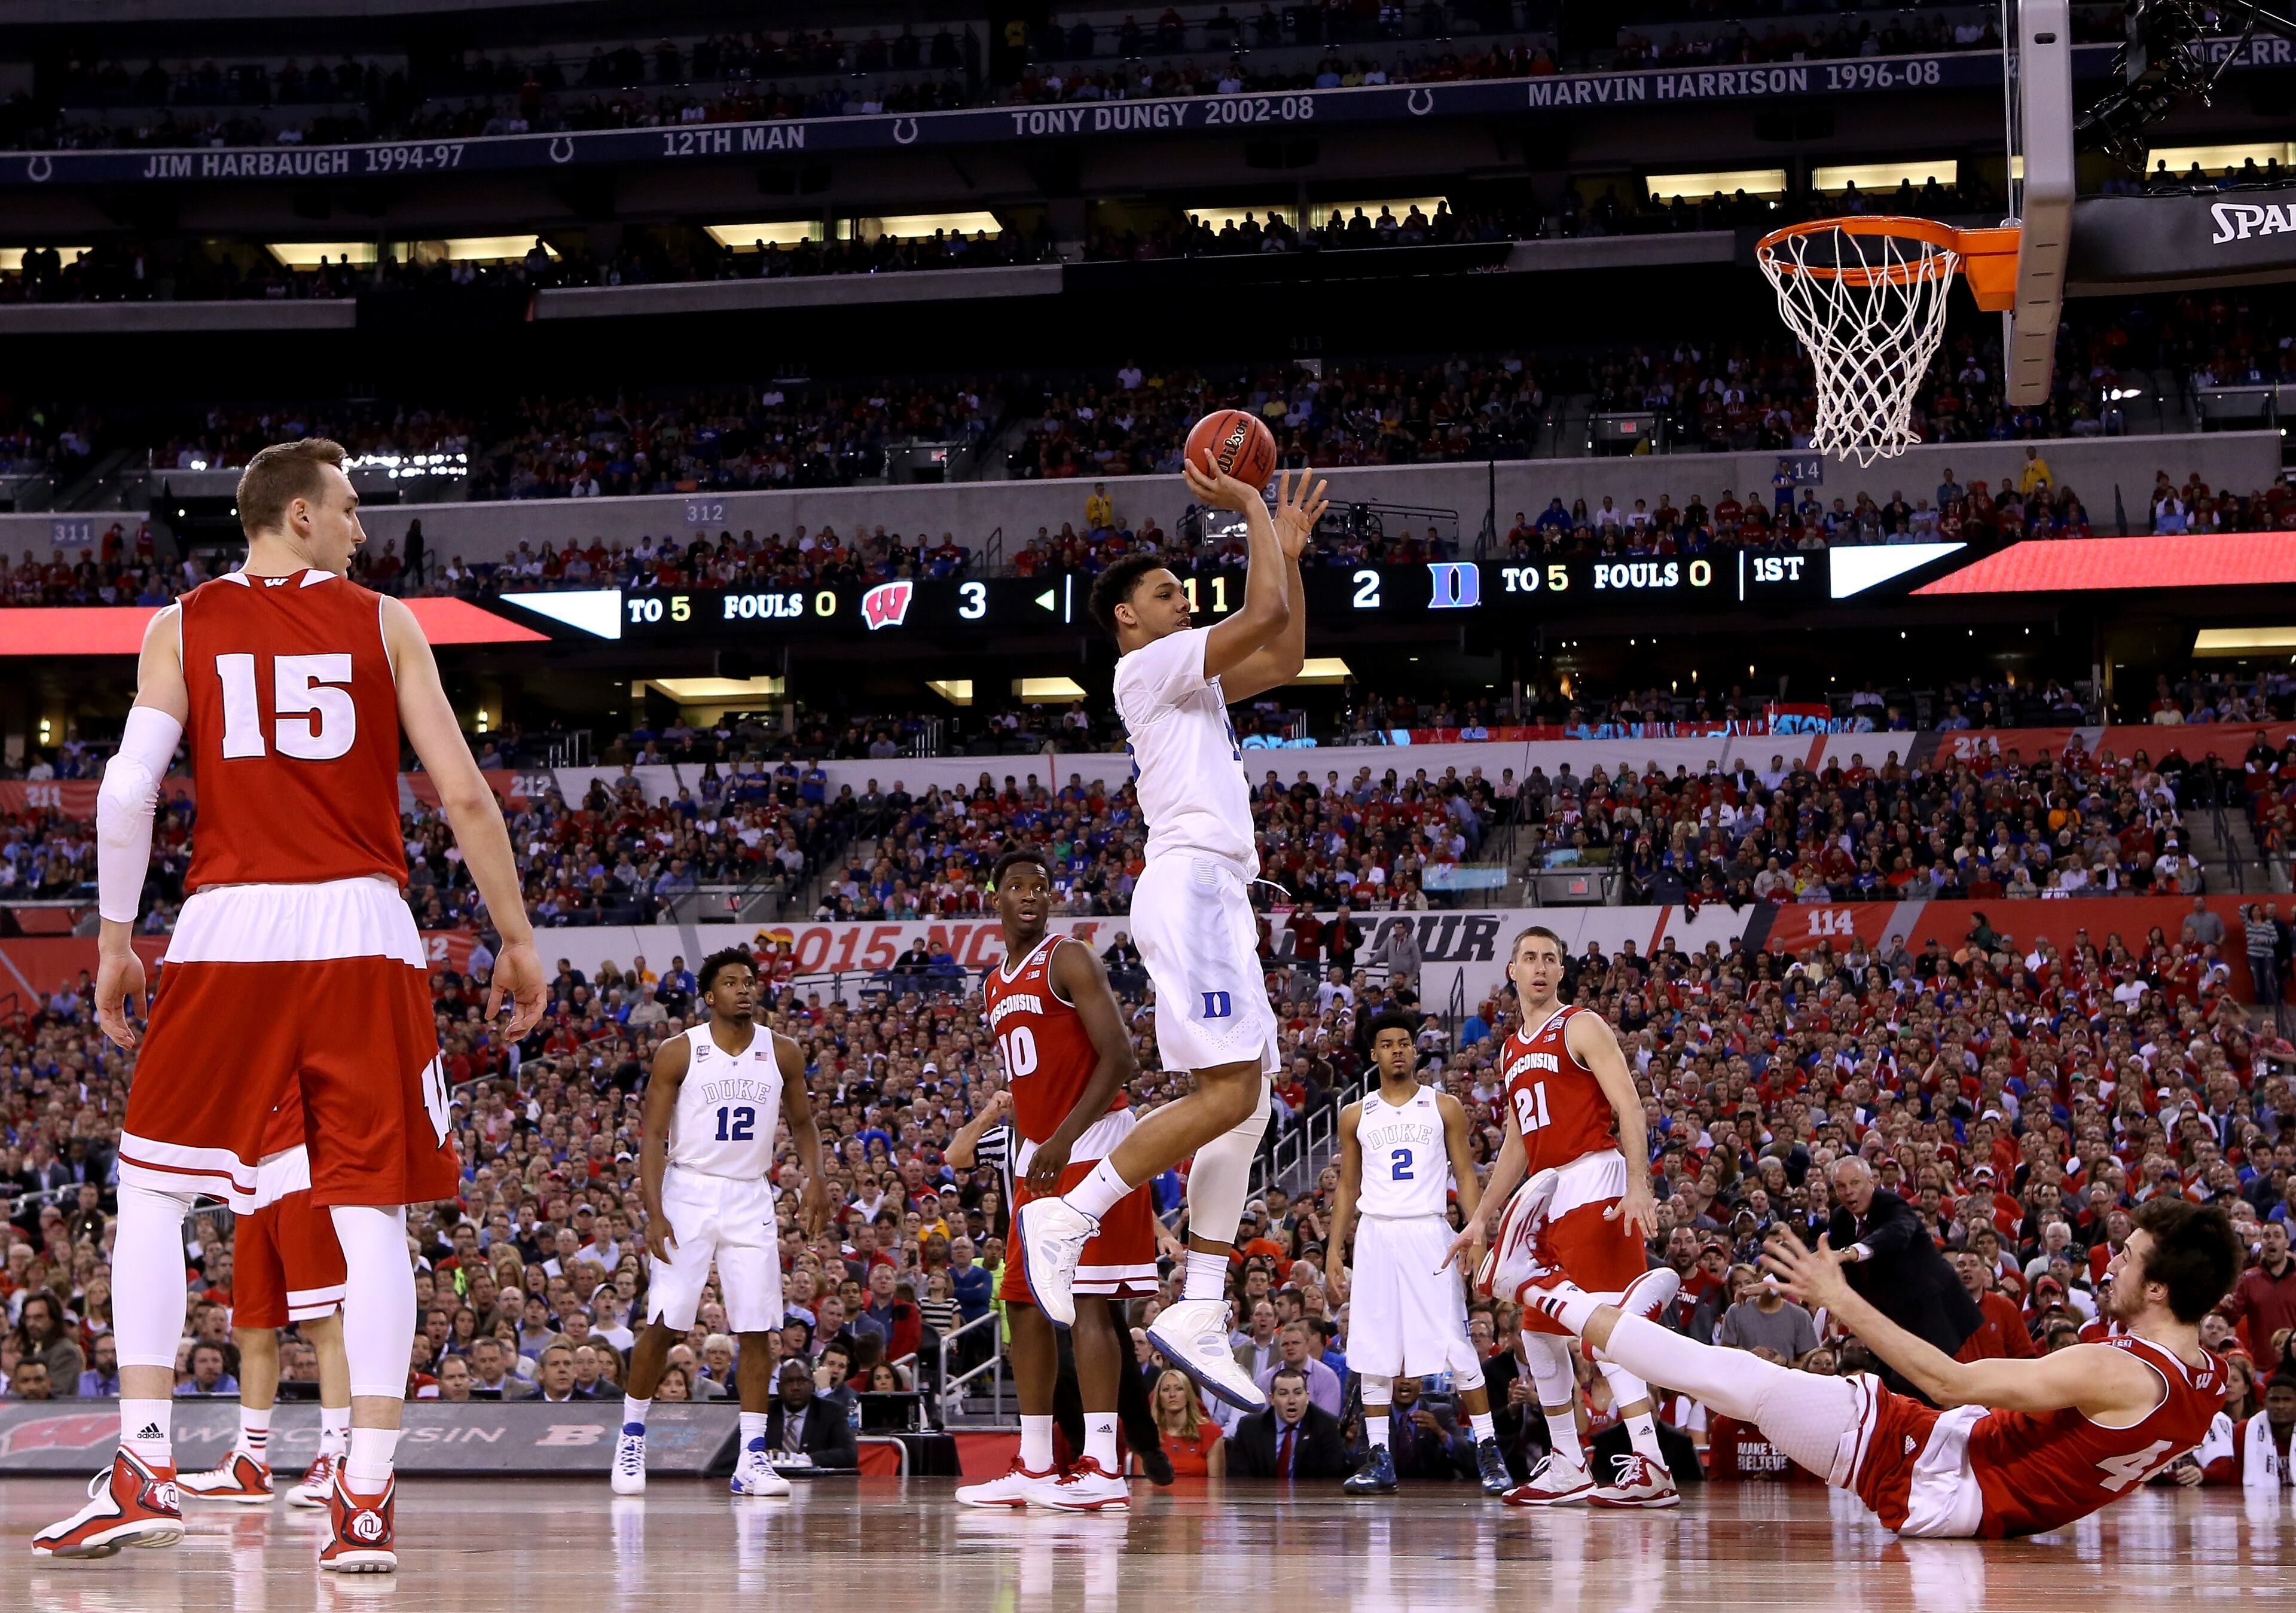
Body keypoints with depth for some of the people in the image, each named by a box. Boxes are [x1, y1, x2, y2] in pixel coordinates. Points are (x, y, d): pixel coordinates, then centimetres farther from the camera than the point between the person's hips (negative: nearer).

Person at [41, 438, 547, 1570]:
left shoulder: (182, 627, 7)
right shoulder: (383, 624, 7)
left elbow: (126, 792, -3)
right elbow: (464, 794, 2)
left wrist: (115, 936, 8)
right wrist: (516, 939, 10)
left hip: (227, 925, 0)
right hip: (362, 931, 0)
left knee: (151, 1190, 12)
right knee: (371, 1213, 2)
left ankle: (145, 1470, 2)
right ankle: (365, 1501, -4)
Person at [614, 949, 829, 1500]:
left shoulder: (783, 1053, 3)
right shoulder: (679, 1053, -6)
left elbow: (803, 1124, 14)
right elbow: (653, 1136, -6)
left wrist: (815, 1178, -4)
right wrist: (654, 1213, -16)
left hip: (751, 1199, 3)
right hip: (688, 1193, -3)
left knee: (757, 1329, -2)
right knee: (663, 1325, -4)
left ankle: (751, 1459, 1)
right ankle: (631, 1439, 13)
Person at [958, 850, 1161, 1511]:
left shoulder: (1069, 961, -8)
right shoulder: (995, 986, 18)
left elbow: (1122, 1059, -16)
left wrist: (1062, 1140, -22)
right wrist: (1021, 1162, 18)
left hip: (1090, 1146, -9)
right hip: (1036, 1157, 9)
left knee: (1085, 1300, -13)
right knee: (1024, 1303, 8)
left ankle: (1103, 1468, -16)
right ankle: (1034, 1467, 14)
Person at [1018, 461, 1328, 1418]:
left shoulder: (1190, 675, 25)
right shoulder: (1149, 663, -3)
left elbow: (1284, 658, 32)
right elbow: (1264, 613, -11)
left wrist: (1288, 548, 29)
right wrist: (1252, 511, 1)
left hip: (1218, 897, 10)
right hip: (1190, 883, -10)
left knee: (1247, 1105, 5)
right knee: (1230, 1092, -19)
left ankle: (1198, 1316, 2)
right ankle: (1066, 1218, -15)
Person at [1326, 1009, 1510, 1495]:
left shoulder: (1445, 1108, 6)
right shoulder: (1356, 1116, 12)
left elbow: (1466, 1178, 5)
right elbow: (1347, 1189, 15)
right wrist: (1333, 1257, 8)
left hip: (1428, 1235, -2)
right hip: (1374, 1235, 2)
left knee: (1457, 1347, -9)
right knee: (1373, 1353, -1)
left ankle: (1489, 1451, -2)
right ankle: (1379, 1459, 5)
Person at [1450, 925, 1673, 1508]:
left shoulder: (1581, 1027, -3)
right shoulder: (1512, 1050, 20)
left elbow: (1629, 1106, -12)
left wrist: (1638, 1186, -25)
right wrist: (1482, 1218, 24)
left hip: (1592, 1178, -9)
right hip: (1544, 1189, 9)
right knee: (1537, 1331, 9)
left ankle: (1651, 1467, -23)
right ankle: (1568, 1469, 16)